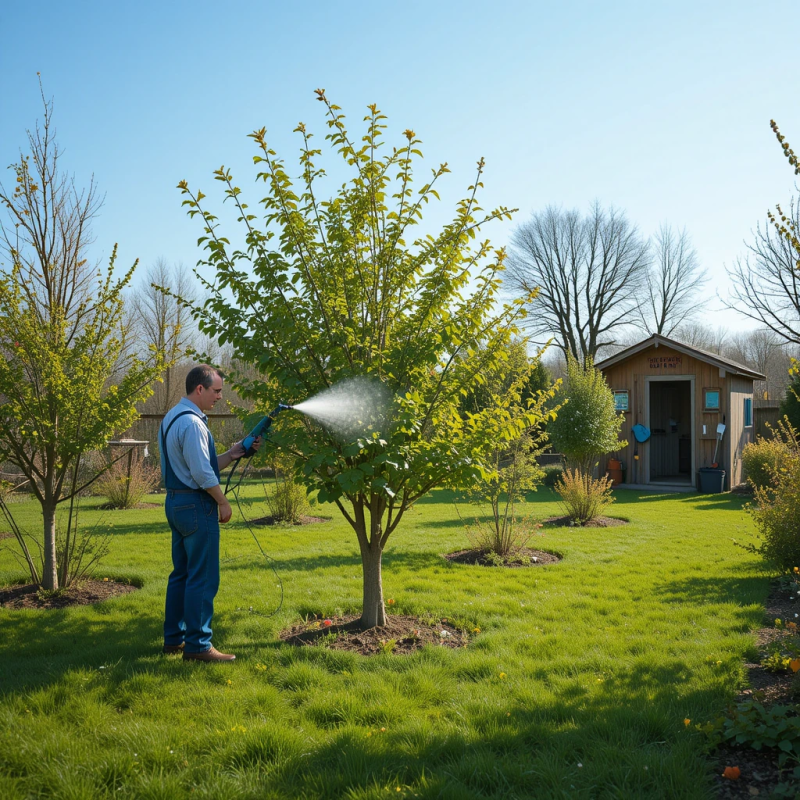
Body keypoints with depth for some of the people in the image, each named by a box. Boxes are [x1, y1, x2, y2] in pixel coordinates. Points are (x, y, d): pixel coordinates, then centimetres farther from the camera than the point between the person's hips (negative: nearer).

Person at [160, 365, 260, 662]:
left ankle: (174, 638, 23)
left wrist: (233, 453, 9)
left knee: (181, 574, 15)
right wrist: (223, 503, -10)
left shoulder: (173, 417, 15)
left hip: (176, 501, 10)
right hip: (196, 505, -10)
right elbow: (202, 473, -21)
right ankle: (197, 645, 2)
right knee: (203, 578, -4)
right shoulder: (192, 422, -18)